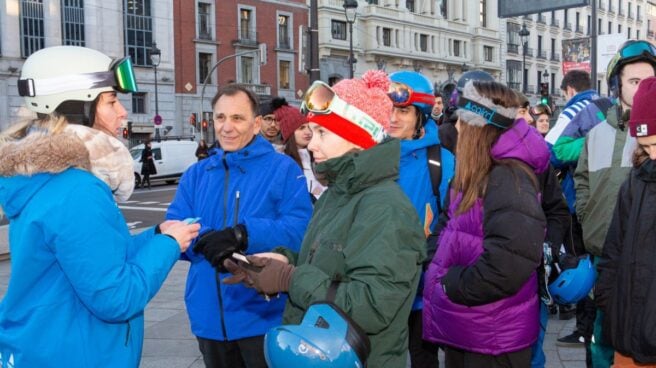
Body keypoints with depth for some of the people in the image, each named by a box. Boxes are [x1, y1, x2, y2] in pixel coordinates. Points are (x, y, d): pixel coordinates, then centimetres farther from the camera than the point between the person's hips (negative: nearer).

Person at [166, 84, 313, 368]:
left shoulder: (283, 169, -4)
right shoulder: (195, 174, 9)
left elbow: (300, 229, -16)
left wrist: (244, 235, -28)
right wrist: (204, 240, -21)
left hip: (264, 318, -4)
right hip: (210, 318, 4)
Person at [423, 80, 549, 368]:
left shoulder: (509, 178, -21)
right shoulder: (473, 175, 9)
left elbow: (511, 261, -31)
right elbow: (451, 231, 19)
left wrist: (452, 286, -19)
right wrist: (436, 273, 2)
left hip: (493, 339, -9)